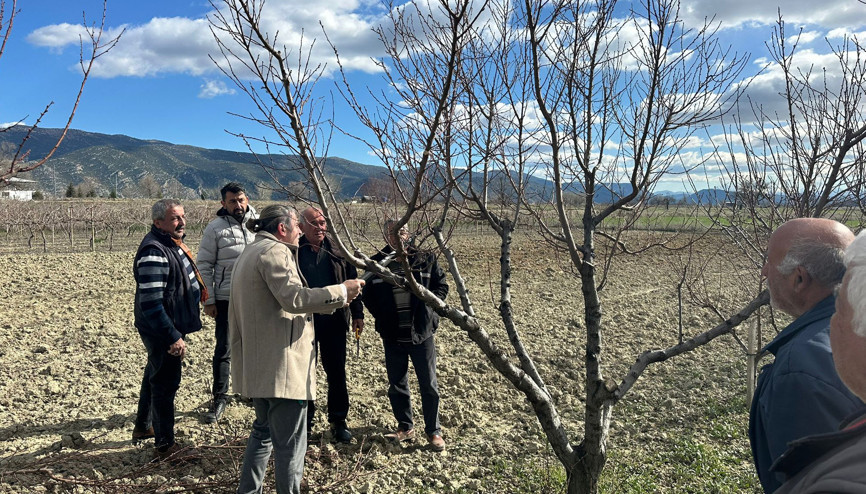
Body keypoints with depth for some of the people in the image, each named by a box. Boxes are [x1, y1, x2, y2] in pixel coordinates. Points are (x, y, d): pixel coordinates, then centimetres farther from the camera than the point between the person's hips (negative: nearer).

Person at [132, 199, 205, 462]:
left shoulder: (172, 243, 8)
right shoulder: (153, 252, -25)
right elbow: (150, 303, -29)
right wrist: (173, 337, -28)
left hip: (171, 327, 11)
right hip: (160, 331, -11)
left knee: (155, 376, 24)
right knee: (166, 383, -1)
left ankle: (143, 427, 43)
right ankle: (164, 445, 11)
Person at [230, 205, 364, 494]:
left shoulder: (250, 253, 19)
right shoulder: (275, 251, -14)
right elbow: (294, 298, -25)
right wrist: (341, 292, -17)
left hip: (258, 364, 11)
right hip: (281, 365, -11)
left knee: (264, 432, 23)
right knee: (290, 443, -1)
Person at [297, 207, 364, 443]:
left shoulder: (337, 251, 4)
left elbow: (352, 282, 8)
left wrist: (357, 314, 6)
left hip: (333, 321, 2)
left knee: (336, 373, 9)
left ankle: (338, 421, 22)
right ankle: (305, 420, 27)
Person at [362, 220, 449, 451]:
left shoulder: (425, 258, -2)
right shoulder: (377, 262, 0)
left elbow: (442, 285, 7)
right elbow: (368, 295, 10)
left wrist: (429, 304, -7)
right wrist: (381, 316, 0)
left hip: (422, 333, -1)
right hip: (392, 336, 2)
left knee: (429, 385, 5)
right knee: (396, 385, 13)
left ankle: (433, 431, 21)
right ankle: (405, 427, 31)